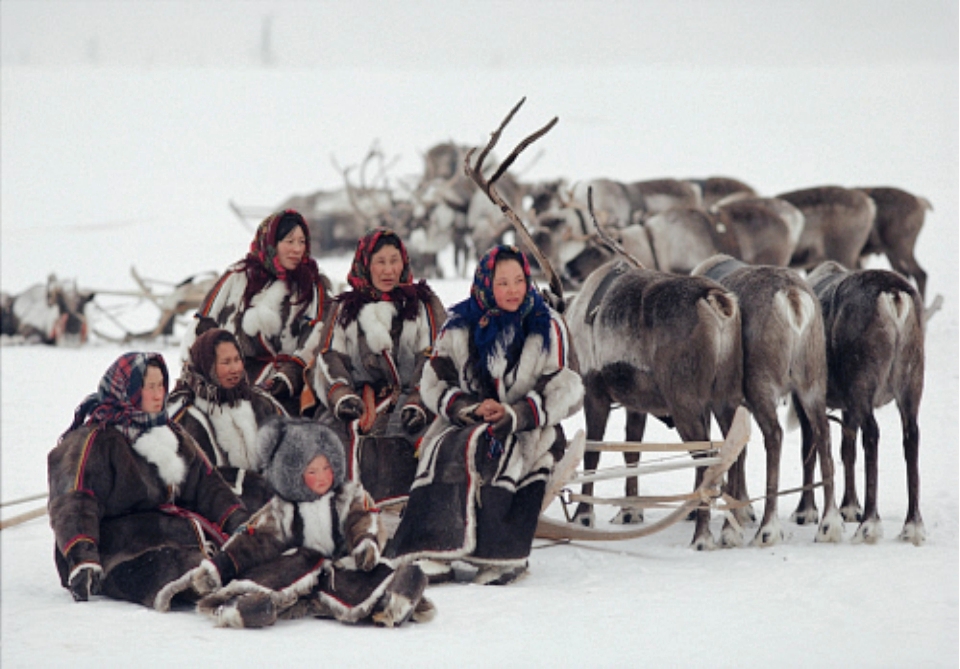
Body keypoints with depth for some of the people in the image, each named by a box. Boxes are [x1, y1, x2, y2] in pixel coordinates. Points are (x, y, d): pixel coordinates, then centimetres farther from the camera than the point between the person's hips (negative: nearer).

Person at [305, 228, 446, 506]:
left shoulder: (423, 304, 16)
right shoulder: (346, 308, 23)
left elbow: (434, 358, 6)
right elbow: (330, 355, 13)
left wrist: (417, 402, -11)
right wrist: (341, 394, -8)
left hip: (407, 394, -2)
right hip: (360, 395, 2)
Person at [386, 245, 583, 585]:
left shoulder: (547, 327, 6)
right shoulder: (459, 327, 11)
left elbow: (566, 391, -1)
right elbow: (433, 384, 8)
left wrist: (516, 414, -15)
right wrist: (470, 407, -12)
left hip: (528, 430, -2)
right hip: (464, 425, 2)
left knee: (499, 451, -36)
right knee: (444, 452, -32)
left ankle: (501, 556, -39)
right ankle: (433, 551, -40)